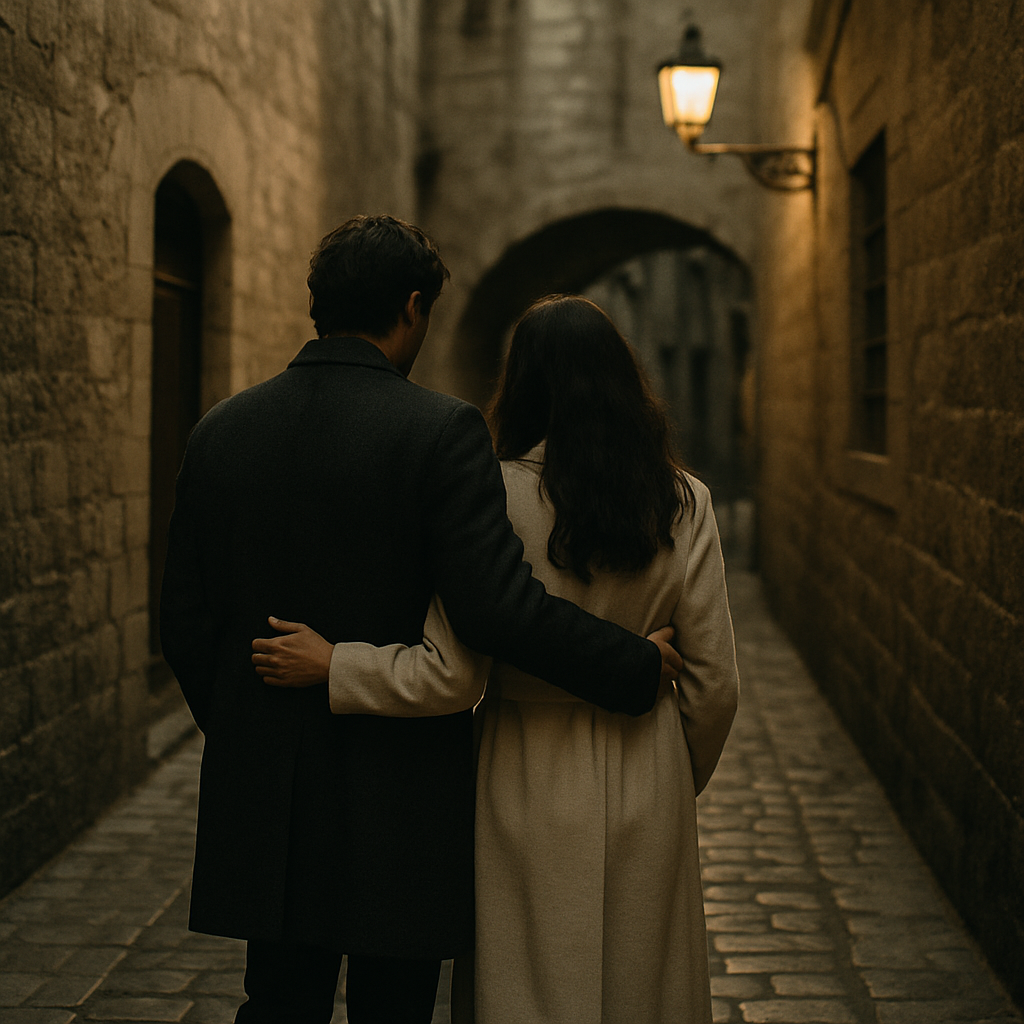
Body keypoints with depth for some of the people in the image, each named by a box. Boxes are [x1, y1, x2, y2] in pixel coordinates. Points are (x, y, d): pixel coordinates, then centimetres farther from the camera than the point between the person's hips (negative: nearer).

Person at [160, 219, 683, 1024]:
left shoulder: (221, 431, 2)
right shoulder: (442, 430, -13)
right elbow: (501, 609, -22)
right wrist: (637, 667, -8)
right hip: (400, 802, -4)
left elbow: (185, 623, 6)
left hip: (262, 802, 5)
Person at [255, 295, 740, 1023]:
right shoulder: (684, 504, -5)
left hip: (530, 786, -2)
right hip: (647, 785, 3)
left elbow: (450, 676, -17)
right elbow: (714, 682, -2)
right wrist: (677, 788, 14)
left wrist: (330, 664, -4)